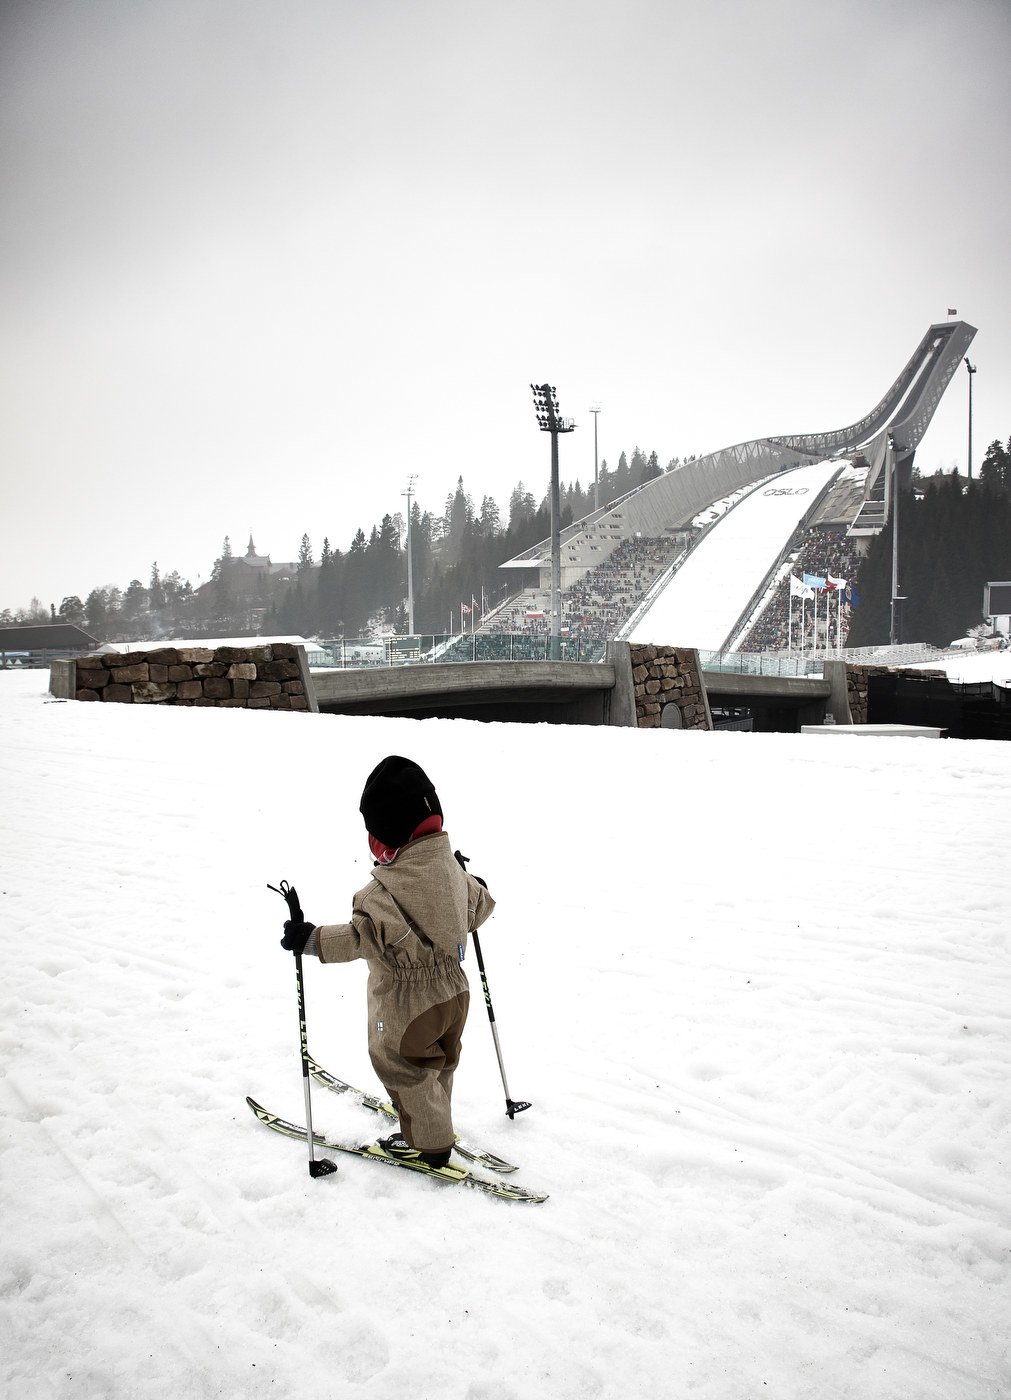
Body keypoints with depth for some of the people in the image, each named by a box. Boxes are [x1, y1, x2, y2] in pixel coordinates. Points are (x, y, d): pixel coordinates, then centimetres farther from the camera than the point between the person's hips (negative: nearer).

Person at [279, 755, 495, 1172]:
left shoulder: (388, 888, -31)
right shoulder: (451, 870, -4)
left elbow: (362, 936, -38)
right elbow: (479, 906, 12)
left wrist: (311, 938, -34)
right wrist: (476, 888, 33)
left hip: (405, 1004, -8)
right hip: (452, 992, 8)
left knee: (402, 1069, 14)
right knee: (438, 1065, 26)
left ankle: (428, 1145, 29)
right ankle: (435, 1125, 46)